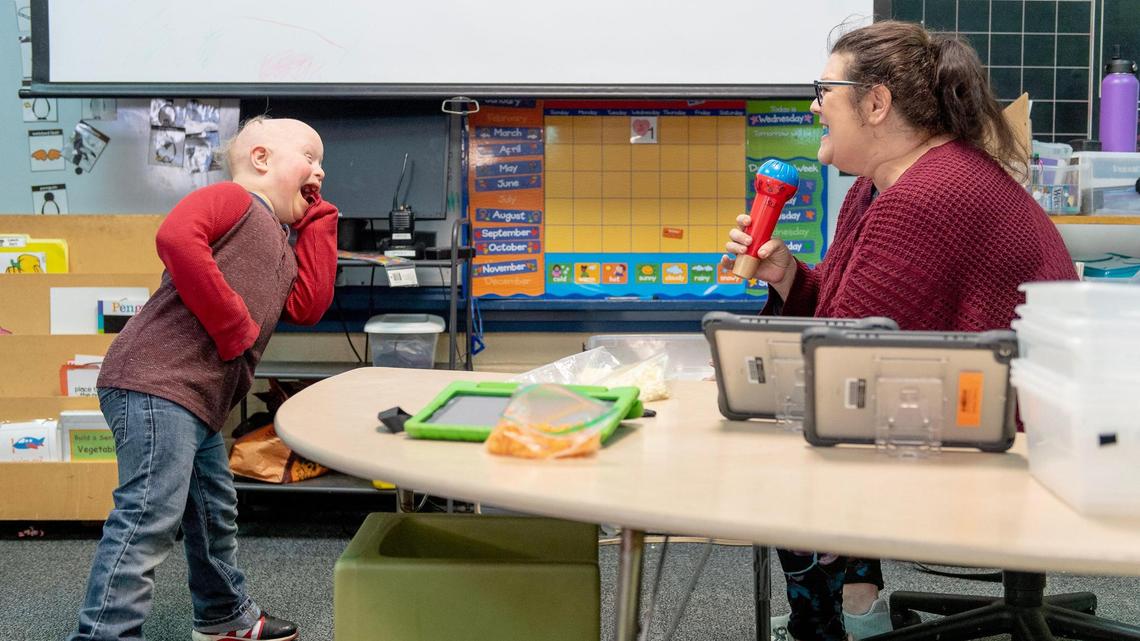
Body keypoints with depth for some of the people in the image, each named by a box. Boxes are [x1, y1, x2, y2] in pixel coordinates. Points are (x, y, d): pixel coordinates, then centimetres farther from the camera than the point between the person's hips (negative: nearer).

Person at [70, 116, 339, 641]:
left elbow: (308, 306, 8)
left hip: (201, 400, 10)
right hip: (156, 381, -10)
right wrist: (234, 327, -20)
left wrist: (318, 216, 13)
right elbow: (176, 237, -24)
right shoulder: (232, 198, -4)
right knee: (151, 515, -14)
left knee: (215, 511, 23)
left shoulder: (282, 242, 23)